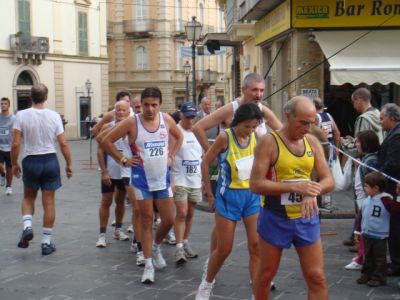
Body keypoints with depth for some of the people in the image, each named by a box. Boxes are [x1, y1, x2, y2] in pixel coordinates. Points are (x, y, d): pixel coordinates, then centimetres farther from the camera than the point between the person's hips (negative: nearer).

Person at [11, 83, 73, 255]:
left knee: (28, 197, 23)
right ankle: (47, 242, 12)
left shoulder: (21, 115, -9)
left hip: (31, 161, 0)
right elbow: (63, 144, -4)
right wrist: (69, 164, 7)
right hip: (50, 160, 0)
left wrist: (14, 164, 4)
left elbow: (15, 144, -10)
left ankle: (27, 226, -1)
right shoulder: (54, 115, -5)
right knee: (49, 202, 7)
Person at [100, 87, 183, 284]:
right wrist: (123, 161, -8)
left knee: (168, 220, 6)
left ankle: (156, 247, 35)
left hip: (163, 179, 3)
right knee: (146, 222, 2)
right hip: (142, 181, -3)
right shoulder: (132, 123, -12)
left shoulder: (166, 119, -1)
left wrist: (171, 156, 7)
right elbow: (106, 141, -8)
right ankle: (148, 264, 12)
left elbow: (179, 137, 18)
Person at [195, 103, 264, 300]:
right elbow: (205, 162, -8)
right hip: (229, 197, -3)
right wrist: (210, 194, -5)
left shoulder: (257, 137, -3)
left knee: (256, 246, -2)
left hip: (252, 196, 3)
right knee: (224, 249, 4)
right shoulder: (225, 137, -15)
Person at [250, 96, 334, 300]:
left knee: (317, 277, 3)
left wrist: (313, 193, -20)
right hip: (275, 218, -4)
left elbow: (328, 180, 2)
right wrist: (295, 187, -26)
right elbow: (256, 184, -18)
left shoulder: (312, 142, 3)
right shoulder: (268, 142, -12)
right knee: (266, 274, 13)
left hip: (307, 219, 4)